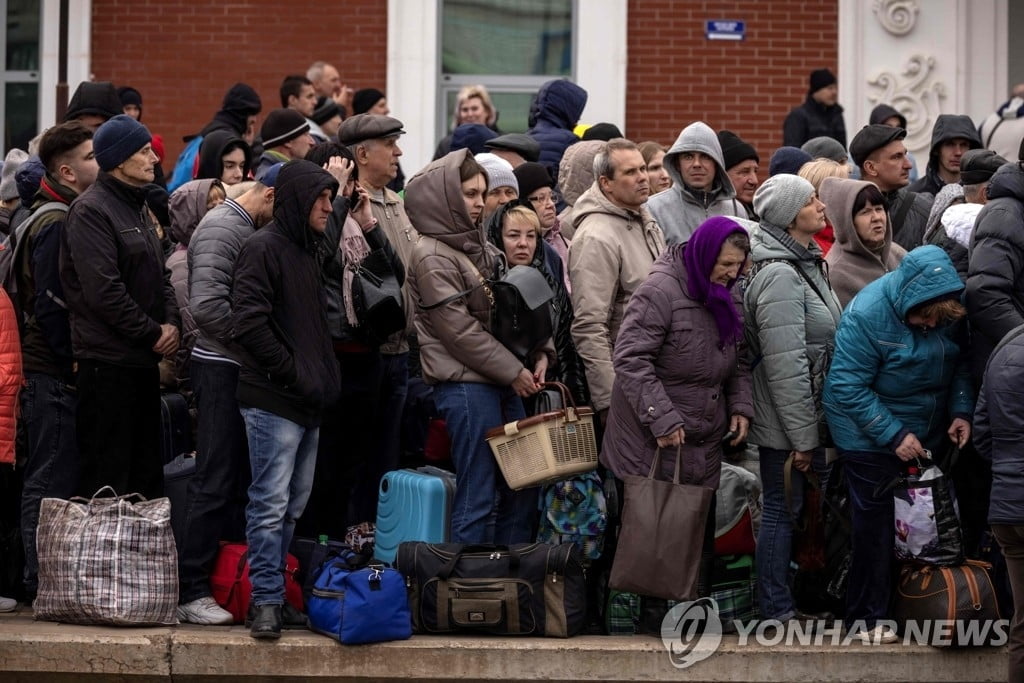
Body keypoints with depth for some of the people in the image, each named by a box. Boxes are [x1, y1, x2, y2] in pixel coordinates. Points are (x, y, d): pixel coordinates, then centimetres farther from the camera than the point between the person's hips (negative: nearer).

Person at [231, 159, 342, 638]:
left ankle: (273, 595, 18)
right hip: (273, 401, -9)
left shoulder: (307, 252, 19)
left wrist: (324, 376, 13)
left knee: (292, 506, 12)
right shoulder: (263, 249, -10)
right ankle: (266, 602, -5)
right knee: (270, 504, -7)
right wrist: (294, 373, -16)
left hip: (308, 402, 9)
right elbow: (248, 324, -19)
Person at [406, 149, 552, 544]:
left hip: (503, 382, 9)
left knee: (521, 489, 12)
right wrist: (514, 371, -11)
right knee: (477, 499, -6)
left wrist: (540, 352, 2)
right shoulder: (432, 256, -10)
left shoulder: (480, 246, 16)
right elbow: (460, 330, -15)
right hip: (465, 384, -9)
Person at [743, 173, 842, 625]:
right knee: (782, 510, 0)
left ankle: (784, 603, 25)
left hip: (806, 418, 10)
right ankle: (778, 610, 9)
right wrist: (803, 436, -22)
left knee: (793, 508, 16)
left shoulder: (807, 264, 12)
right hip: (785, 420, -10)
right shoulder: (779, 276, -21)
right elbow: (785, 367, -24)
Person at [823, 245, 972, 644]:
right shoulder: (867, 315, -26)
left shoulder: (949, 311, -7)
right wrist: (894, 435, -25)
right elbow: (849, 388, -24)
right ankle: (867, 618, 9)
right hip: (871, 440, -6)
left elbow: (959, 364, 8)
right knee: (876, 526, -2)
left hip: (929, 438, 6)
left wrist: (961, 411, -8)